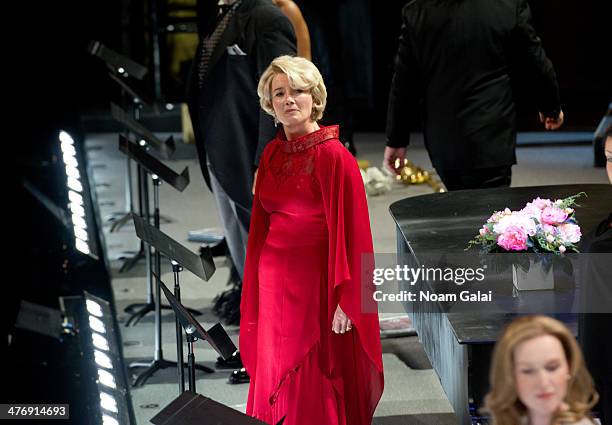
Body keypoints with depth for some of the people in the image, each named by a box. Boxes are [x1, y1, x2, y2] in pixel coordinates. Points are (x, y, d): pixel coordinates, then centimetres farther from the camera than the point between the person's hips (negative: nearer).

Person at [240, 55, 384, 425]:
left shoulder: (334, 156, -12)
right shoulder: (272, 154, 8)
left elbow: (349, 232, -15)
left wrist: (345, 300, -18)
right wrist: (257, 289, 11)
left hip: (317, 281, -6)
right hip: (275, 281, 6)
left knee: (318, 383, 1)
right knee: (278, 377, 12)